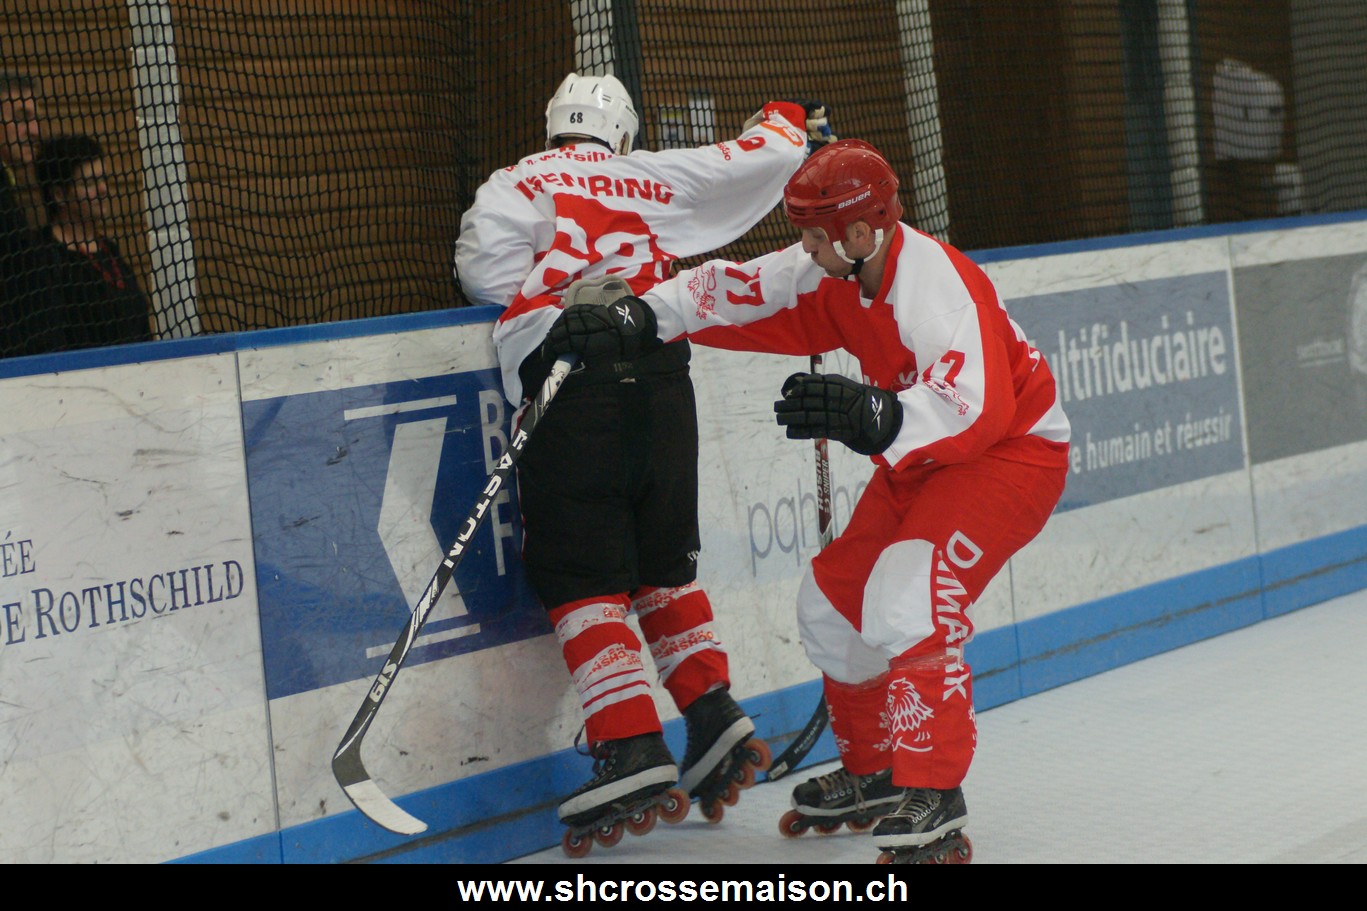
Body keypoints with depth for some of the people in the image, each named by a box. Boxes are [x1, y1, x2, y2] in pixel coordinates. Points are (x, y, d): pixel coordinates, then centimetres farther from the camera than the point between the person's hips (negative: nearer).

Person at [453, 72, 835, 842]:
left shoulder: (519, 186, 10)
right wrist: (795, 123, 43)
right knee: (665, 567, 20)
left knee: (582, 580, -1)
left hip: (573, 392, -4)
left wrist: (555, 286, 8)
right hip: (662, 382, 4)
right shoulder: (656, 178, 18)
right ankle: (714, 713, 11)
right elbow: (757, 161, 23)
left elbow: (482, 264, -6)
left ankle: (635, 748, -12)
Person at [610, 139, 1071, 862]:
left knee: (906, 595, -29)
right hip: (922, 455, 10)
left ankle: (931, 805, -27)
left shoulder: (936, 283, -31)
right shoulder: (834, 270, -5)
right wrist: (646, 313, -9)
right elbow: (740, 293, 4)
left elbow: (972, 408, -43)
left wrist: (875, 418, -56)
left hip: (1013, 448, -10)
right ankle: (872, 772, 30)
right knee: (833, 599, 10)